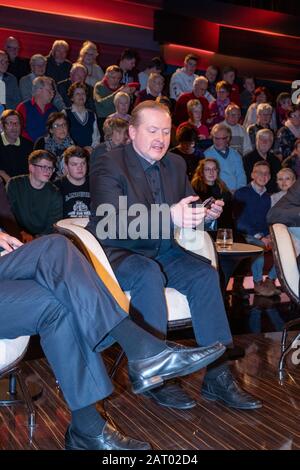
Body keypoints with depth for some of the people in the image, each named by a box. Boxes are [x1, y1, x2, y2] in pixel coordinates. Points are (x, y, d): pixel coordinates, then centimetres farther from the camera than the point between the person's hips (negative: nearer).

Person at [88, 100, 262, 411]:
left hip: (161, 250, 6)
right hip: (116, 252, -6)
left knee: (205, 273, -18)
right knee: (149, 274, -35)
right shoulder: (109, 166, -12)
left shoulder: (176, 164, 10)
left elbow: (187, 209, 14)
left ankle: (217, 376, -15)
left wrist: (205, 214, -12)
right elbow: (112, 224, -26)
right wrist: (170, 216, -37)